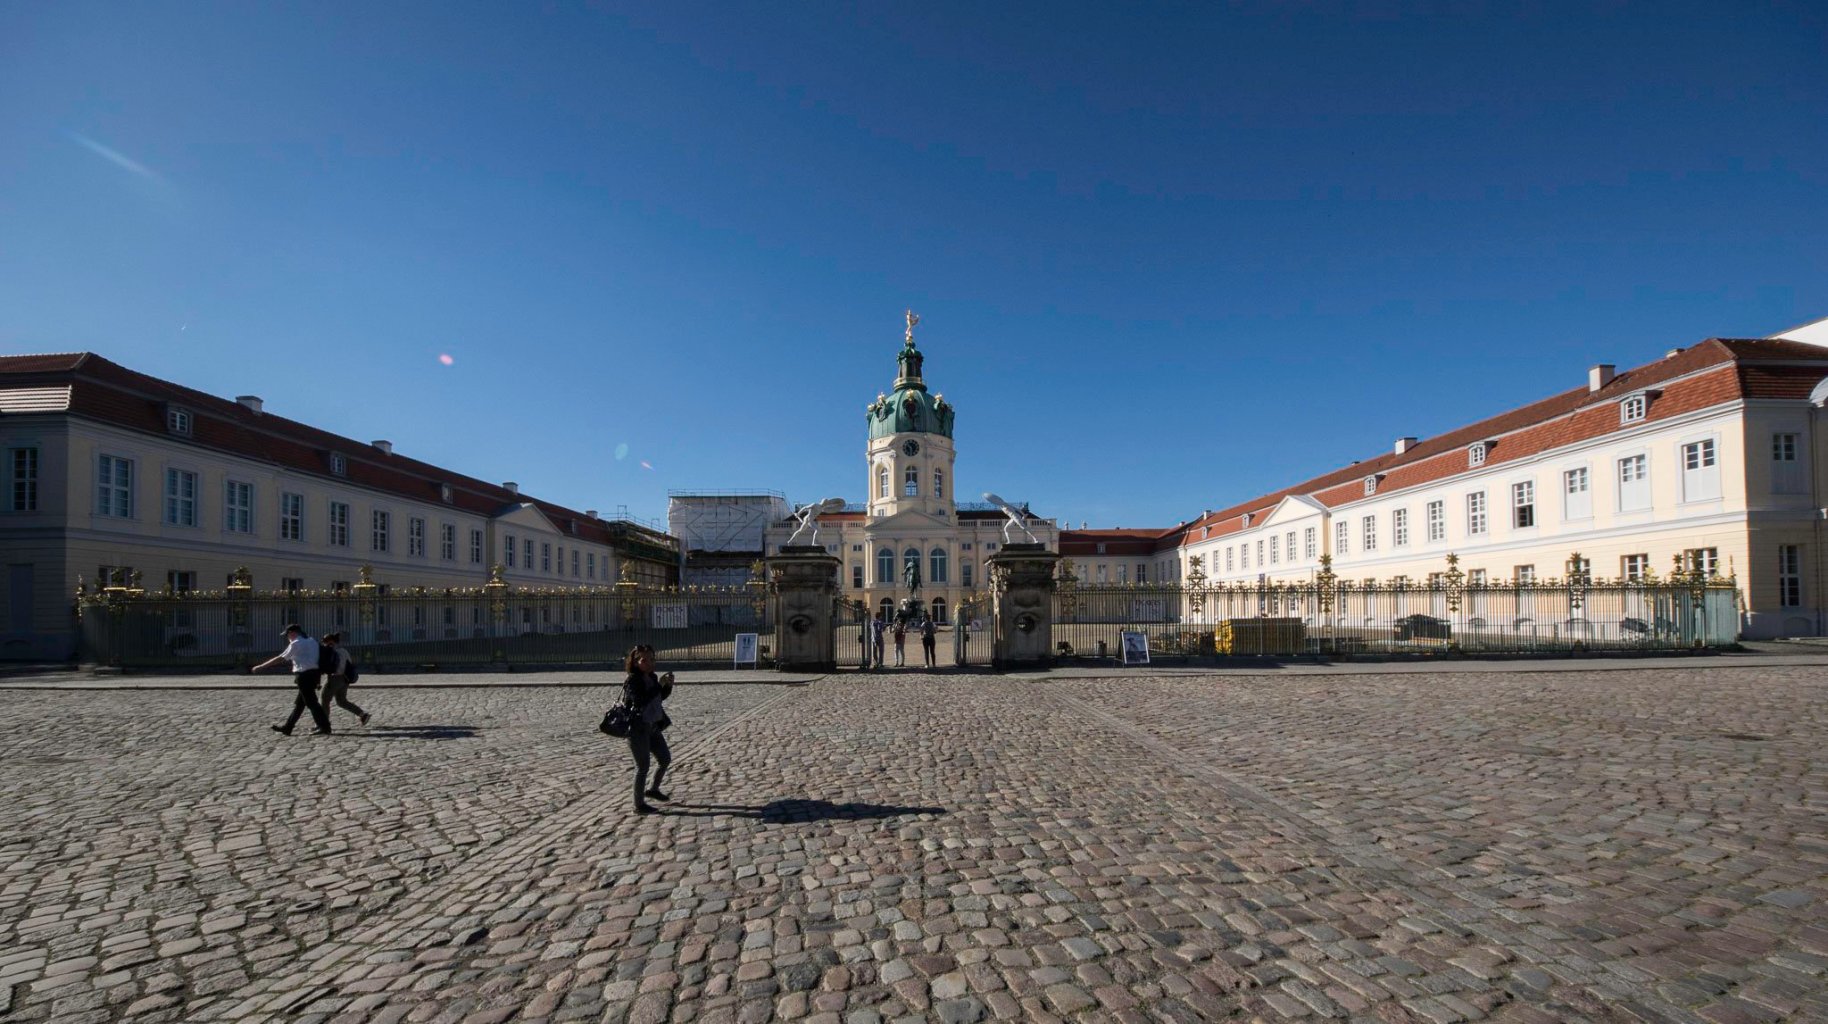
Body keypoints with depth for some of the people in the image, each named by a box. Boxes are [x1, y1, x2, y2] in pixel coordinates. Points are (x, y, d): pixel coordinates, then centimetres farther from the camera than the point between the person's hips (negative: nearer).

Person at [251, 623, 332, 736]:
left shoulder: (296, 644, -9)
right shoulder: (312, 641, 14)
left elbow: (280, 658, -9)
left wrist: (260, 667, -2)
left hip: (304, 675, -9)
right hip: (314, 673, 9)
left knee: (311, 703, -3)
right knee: (299, 703, 15)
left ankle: (325, 727, -3)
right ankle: (287, 728, 23)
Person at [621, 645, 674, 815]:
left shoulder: (652, 677, 5)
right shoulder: (632, 681, -17)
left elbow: (661, 697, 18)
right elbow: (641, 700, -30)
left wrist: (668, 684, 0)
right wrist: (659, 684, -28)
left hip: (653, 726, 8)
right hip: (638, 728, -8)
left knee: (665, 759, 15)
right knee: (643, 766, 0)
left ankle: (653, 789, 38)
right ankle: (639, 805, 14)